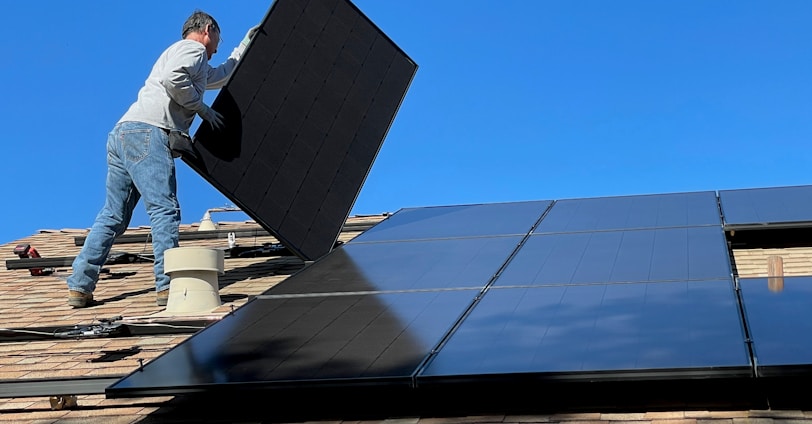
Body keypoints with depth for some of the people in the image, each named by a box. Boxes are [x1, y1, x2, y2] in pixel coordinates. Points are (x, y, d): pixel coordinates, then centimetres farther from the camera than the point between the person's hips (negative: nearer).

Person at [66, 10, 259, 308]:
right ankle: (168, 286, -21)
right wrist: (202, 108, -4)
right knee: (164, 209, -14)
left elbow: (223, 75, 53)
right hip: (146, 132, -10)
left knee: (113, 216, 7)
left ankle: (79, 287, 4)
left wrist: (245, 46, 57)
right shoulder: (192, 48, 6)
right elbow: (173, 78, -15)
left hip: (122, 133, 10)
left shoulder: (199, 67, 36)